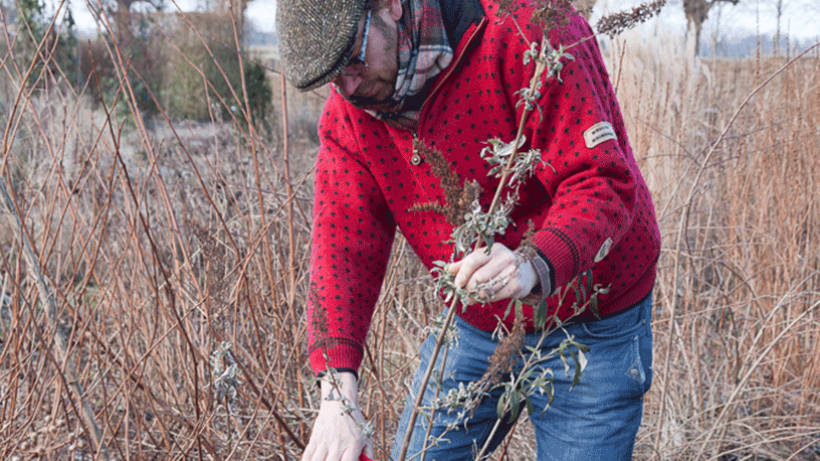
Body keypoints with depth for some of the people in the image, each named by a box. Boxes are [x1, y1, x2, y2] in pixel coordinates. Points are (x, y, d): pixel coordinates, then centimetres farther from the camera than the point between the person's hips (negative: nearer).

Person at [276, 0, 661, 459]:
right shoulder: (347, 113, -6)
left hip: (589, 331, -4)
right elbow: (344, 245, -13)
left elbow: (602, 180, -27)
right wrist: (338, 392, -26)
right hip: (472, 328, 5)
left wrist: (538, 265, -47)